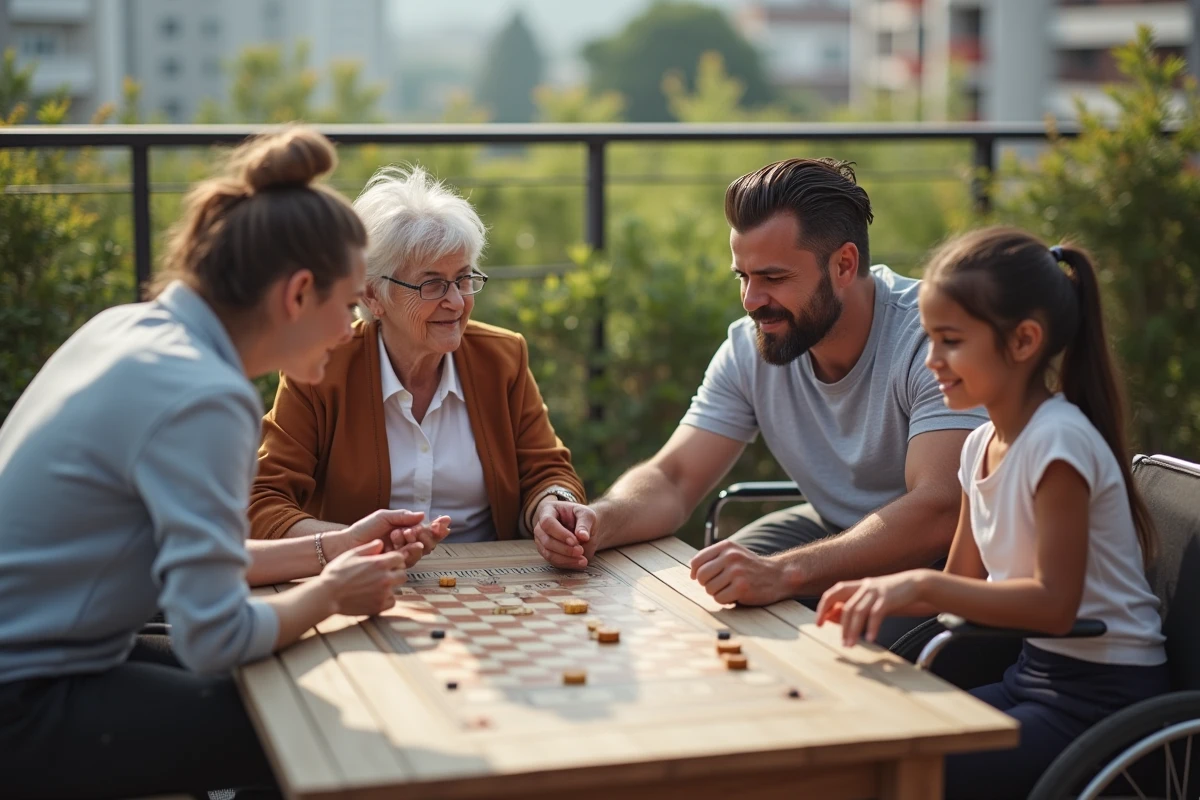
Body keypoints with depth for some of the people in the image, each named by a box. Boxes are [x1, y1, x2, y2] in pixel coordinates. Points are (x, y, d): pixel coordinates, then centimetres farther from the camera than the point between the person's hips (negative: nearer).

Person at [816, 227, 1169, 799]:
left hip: (1102, 700, -8)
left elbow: (1053, 603, -25)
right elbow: (963, 581, 13)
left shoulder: (1058, 440, -19)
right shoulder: (982, 445, 7)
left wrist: (922, 583, -31)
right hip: (1034, 673, 8)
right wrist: (881, 595, -4)